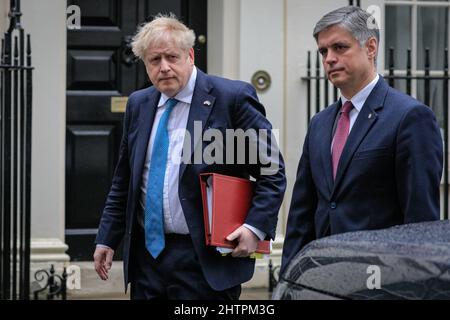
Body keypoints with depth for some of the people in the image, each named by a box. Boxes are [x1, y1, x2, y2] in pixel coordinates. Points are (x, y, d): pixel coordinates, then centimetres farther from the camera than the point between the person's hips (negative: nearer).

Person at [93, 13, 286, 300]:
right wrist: (107, 240, 13)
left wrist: (255, 227, -16)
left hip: (206, 258, -5)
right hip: (146, 254, 5)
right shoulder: (138, 104, 11)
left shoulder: (233, 98, -7)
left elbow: (272, 171, -5)